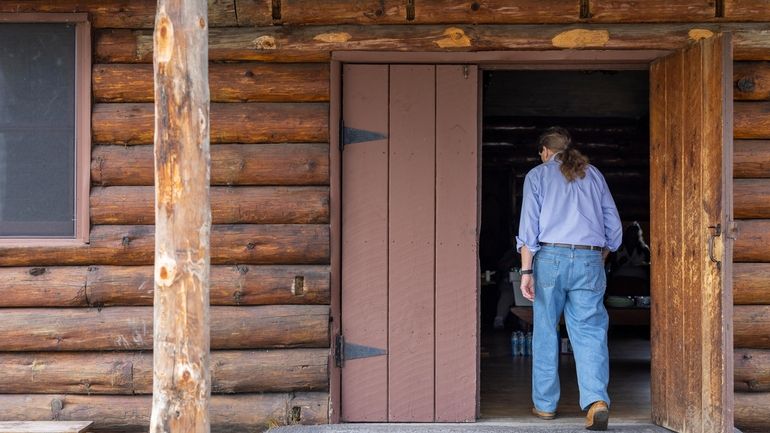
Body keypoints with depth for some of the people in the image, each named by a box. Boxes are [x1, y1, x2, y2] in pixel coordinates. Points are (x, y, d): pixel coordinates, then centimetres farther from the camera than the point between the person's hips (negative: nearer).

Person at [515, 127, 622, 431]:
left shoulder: (537, 175, 7)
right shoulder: (593, 175, 16)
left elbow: (529, 226, -3)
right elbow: (614, 227, 15)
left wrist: (526, 271, -6)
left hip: (550, 258, -2)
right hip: (589, 259, 2)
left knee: (545, 332, 9)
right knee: (590, 332, -1)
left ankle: (545, 404, 15)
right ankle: (596, 400, -19)